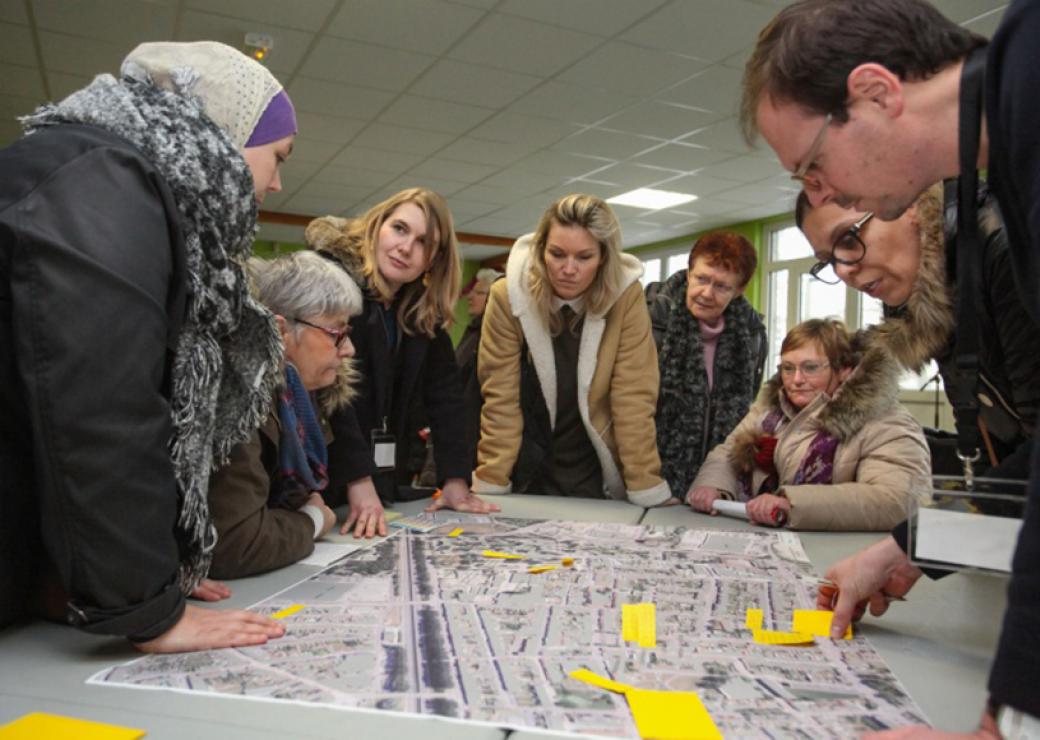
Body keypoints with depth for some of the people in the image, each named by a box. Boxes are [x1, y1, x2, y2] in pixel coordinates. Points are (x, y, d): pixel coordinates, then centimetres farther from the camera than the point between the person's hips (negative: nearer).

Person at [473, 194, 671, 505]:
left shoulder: (627, 297, -15)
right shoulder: (508, 296, -15)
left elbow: (634, 397, -13)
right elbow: (501, 399, -12)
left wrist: (646, 489, -15)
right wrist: (489, 484, -15)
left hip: (597, 475, 0)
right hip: (527, 475, 0)